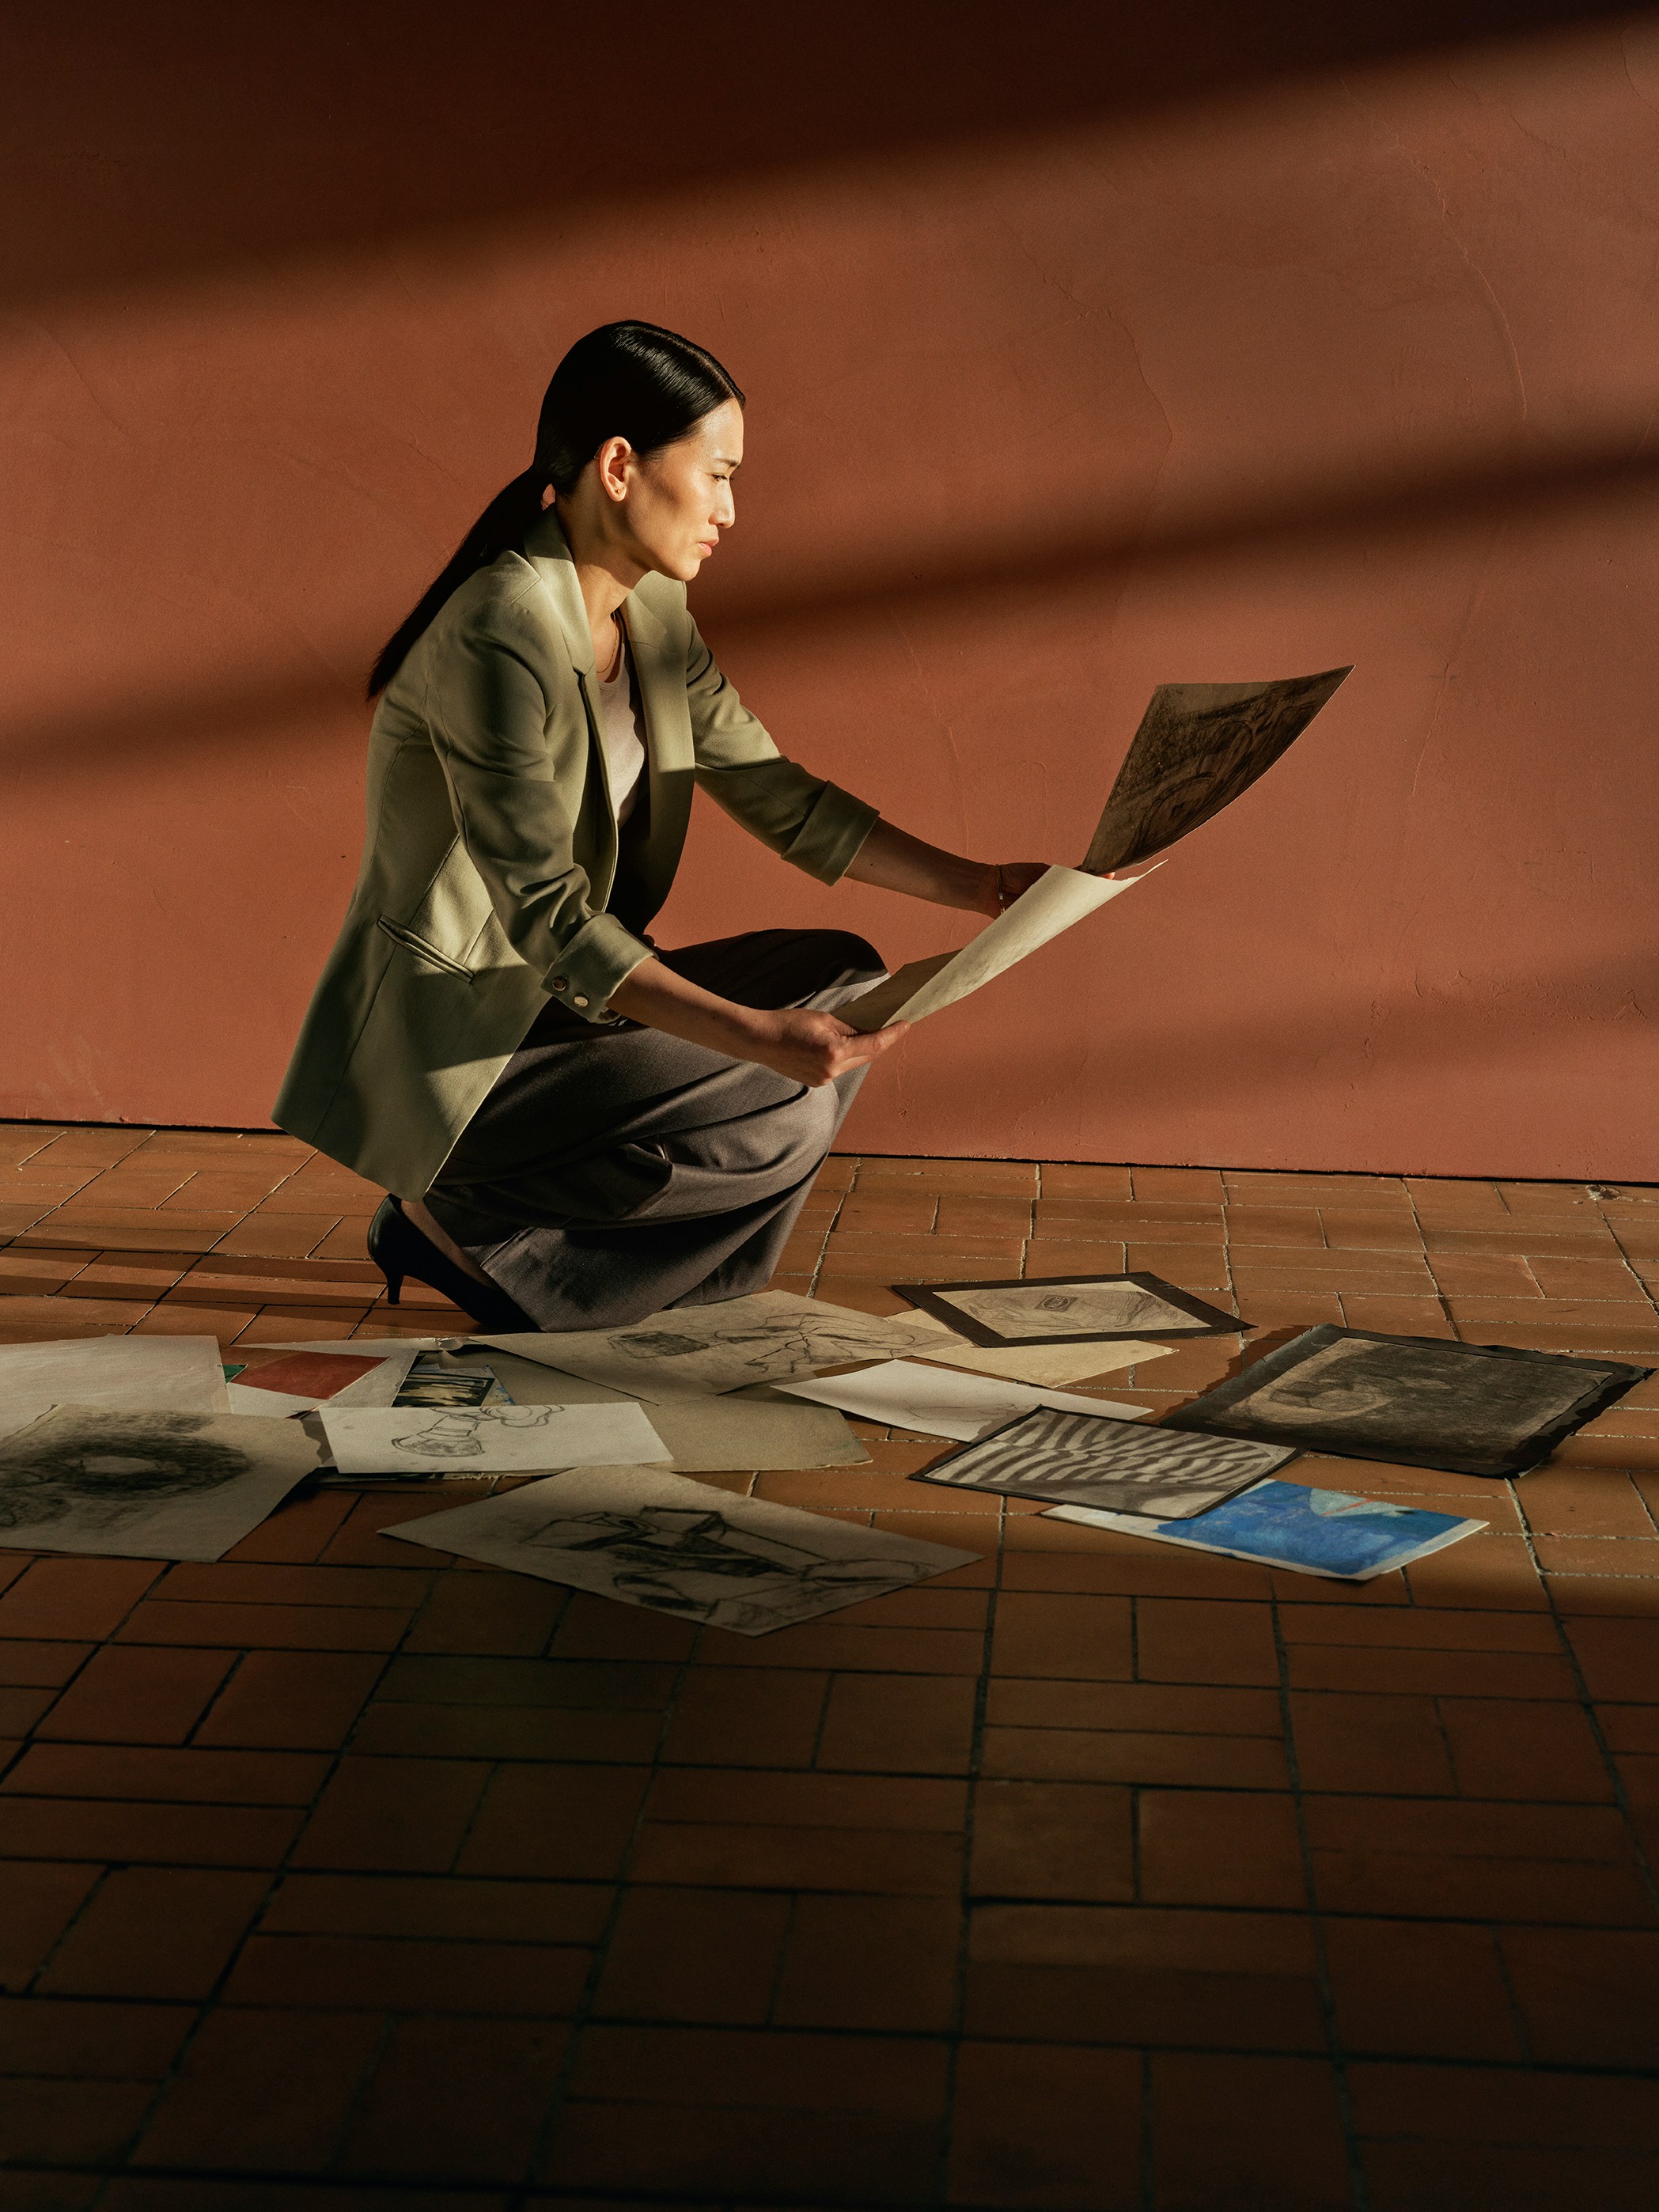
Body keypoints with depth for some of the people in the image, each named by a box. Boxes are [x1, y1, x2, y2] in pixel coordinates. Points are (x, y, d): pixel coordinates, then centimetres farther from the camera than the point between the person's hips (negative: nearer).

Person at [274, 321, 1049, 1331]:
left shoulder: (652, 611, 5)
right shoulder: (500, 634, -24)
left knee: (846, 980, 2)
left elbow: (777, 793, 11)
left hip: (554, 1005, 9)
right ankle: (458, 1224, -4)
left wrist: (977, 884, 1)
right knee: (780, 1121, -19)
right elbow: (545, 912, -28)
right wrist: (754, 1037, -35)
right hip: (448, 1048, -9)